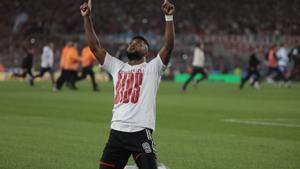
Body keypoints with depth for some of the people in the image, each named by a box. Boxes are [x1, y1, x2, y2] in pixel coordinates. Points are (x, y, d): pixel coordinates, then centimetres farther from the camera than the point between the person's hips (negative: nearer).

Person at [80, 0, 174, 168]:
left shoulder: (152, 68, 5)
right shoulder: (117, 67, 17)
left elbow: (169, 46, -10)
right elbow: (95, 46, 14)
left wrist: (169, 18, -19)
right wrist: (87, 18, 8)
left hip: (141, 133, -4)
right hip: (117, 131, 5)